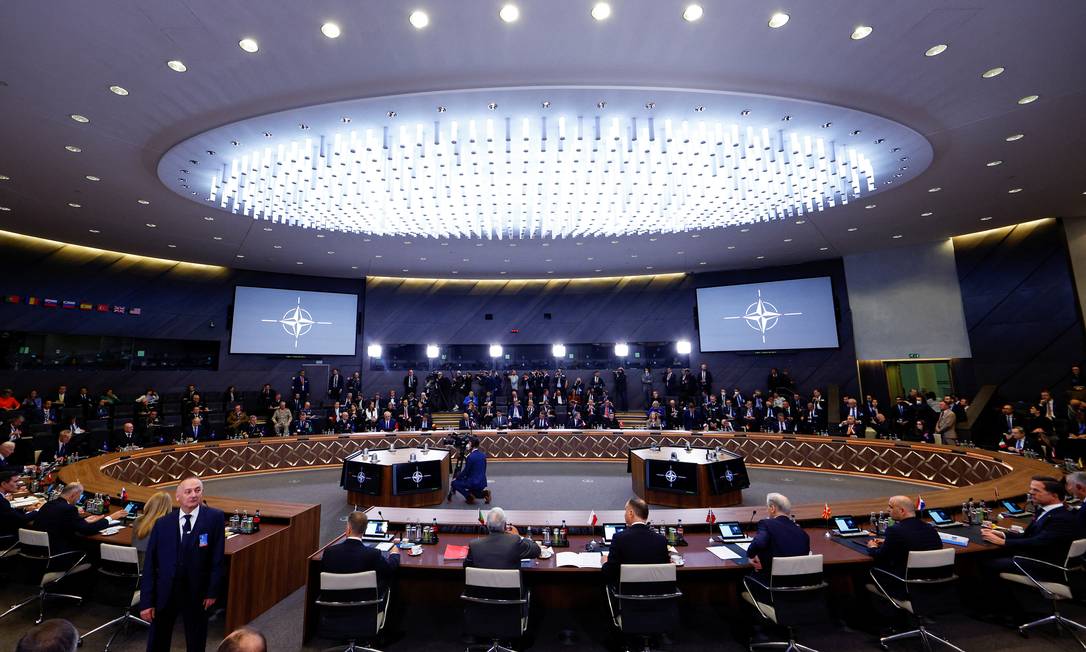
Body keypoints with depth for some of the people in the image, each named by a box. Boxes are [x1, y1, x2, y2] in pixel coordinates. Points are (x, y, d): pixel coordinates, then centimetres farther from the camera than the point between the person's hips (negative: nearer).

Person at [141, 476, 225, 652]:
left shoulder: (215, 518, -11)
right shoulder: (162, 523, -4)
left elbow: (217, 557, -9)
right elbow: (149, 564, -1)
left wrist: (213, 591, -9)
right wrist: (146, 601, -4)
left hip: (197, 592, -1)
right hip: (164, 592, 2)